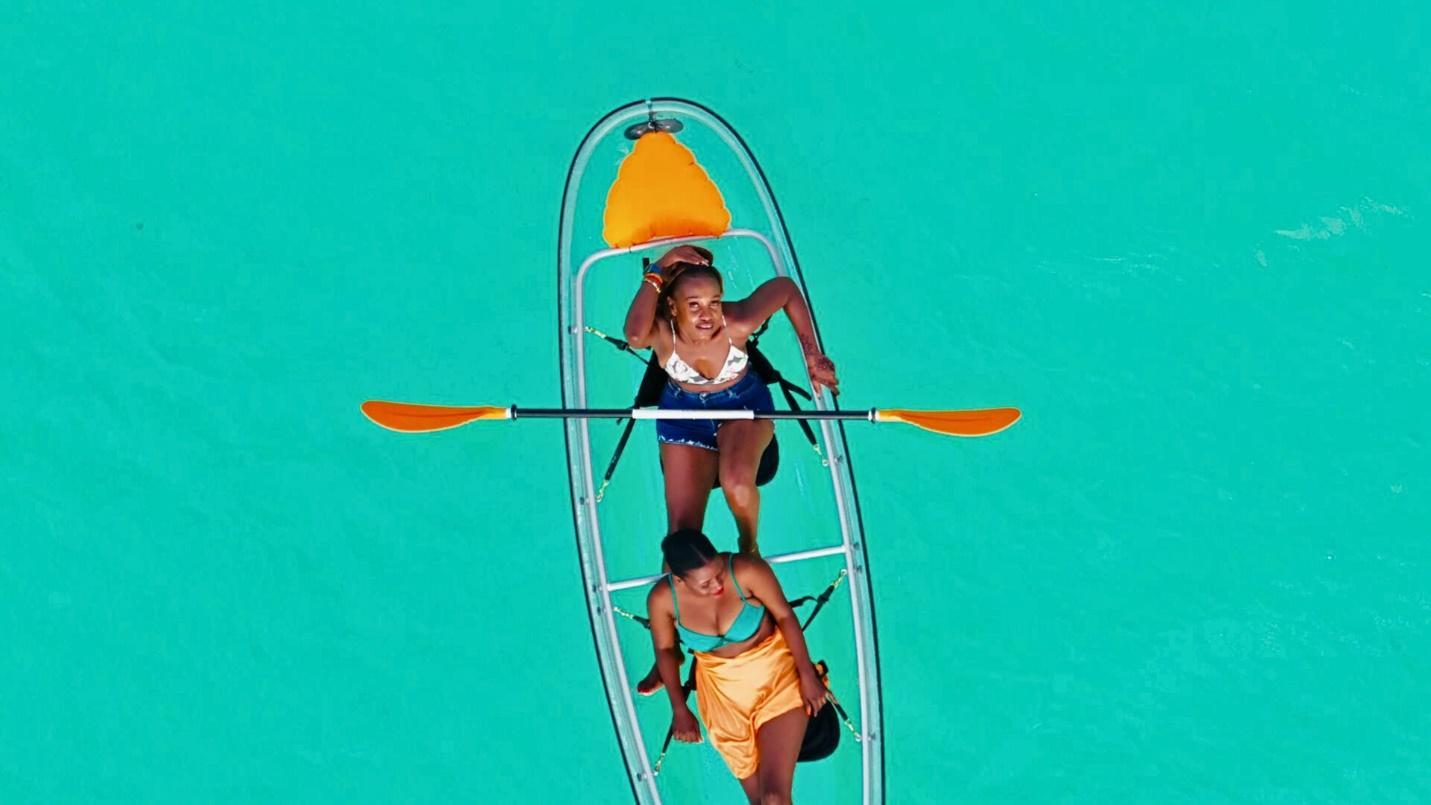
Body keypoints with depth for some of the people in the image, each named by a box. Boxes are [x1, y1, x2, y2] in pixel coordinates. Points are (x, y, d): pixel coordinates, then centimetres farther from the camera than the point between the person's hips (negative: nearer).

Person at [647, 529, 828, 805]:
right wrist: (680, 710, 2)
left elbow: (785, 616, -11)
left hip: (774, 671, -2)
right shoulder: (662, 599, -17)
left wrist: (807, 675, -11)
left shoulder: (747, 571, -25)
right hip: (723, 688, 2)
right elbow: (664, 650, 2)